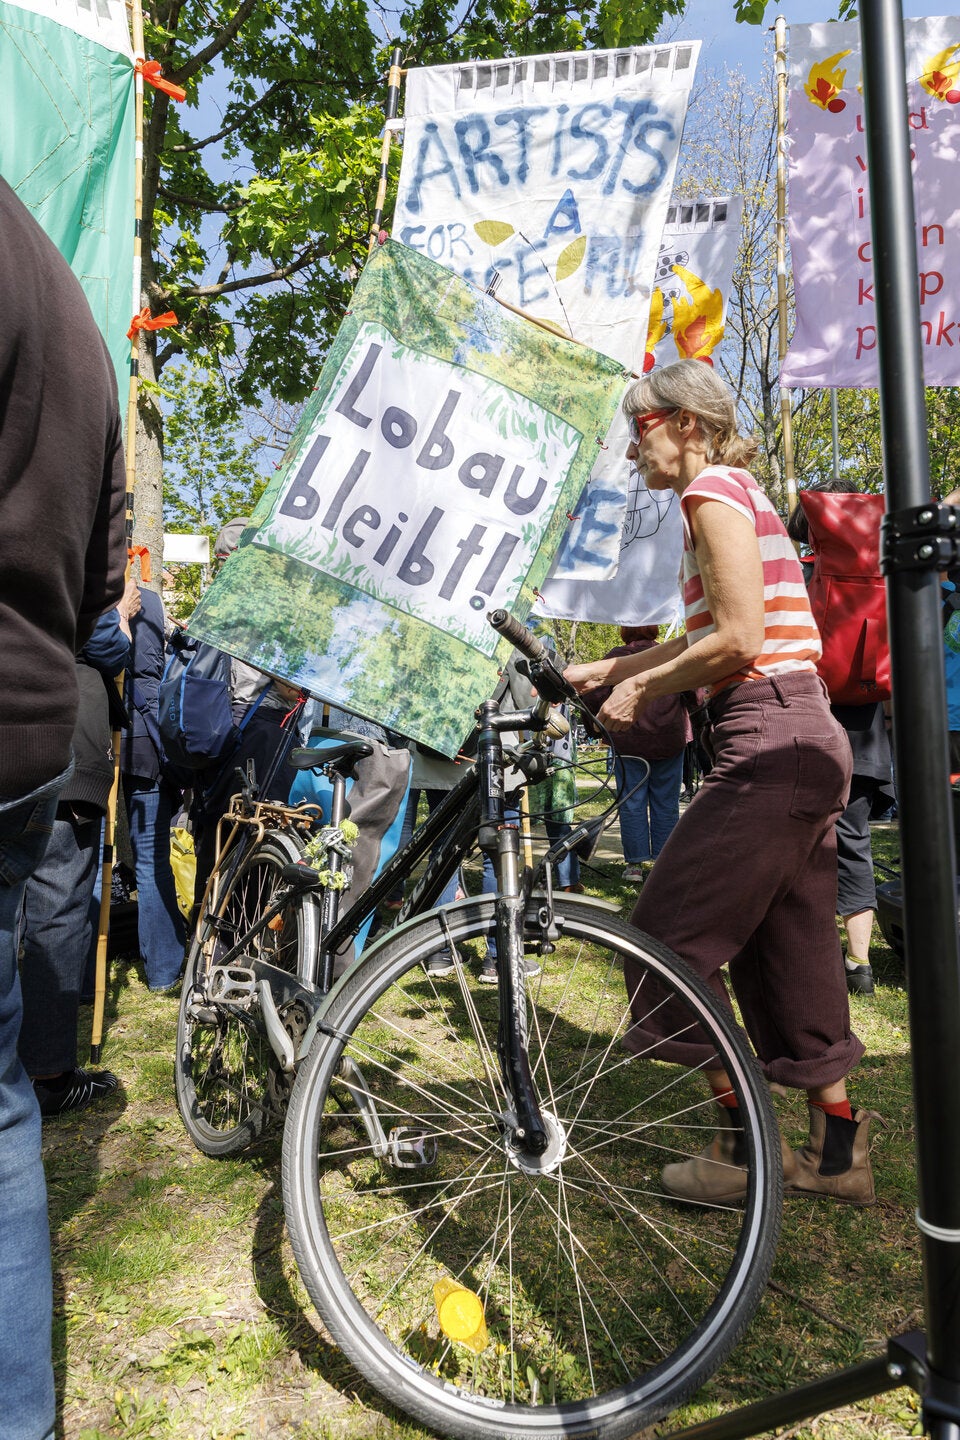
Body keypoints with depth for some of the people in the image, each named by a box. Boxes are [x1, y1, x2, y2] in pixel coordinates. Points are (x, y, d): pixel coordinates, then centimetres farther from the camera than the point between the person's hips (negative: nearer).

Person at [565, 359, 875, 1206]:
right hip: (805, 741, 10)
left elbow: (738, 638, -18)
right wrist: (604, 670, 21)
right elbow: (705, 639, 23)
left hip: (769, 738, -10)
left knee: (672, 932, -3)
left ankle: (741, 1145, 8)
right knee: (787, 948, 14)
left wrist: (639, 689, -7)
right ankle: (837, 1151, 24)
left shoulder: (714, 489, -7)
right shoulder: (739, 493, 22)